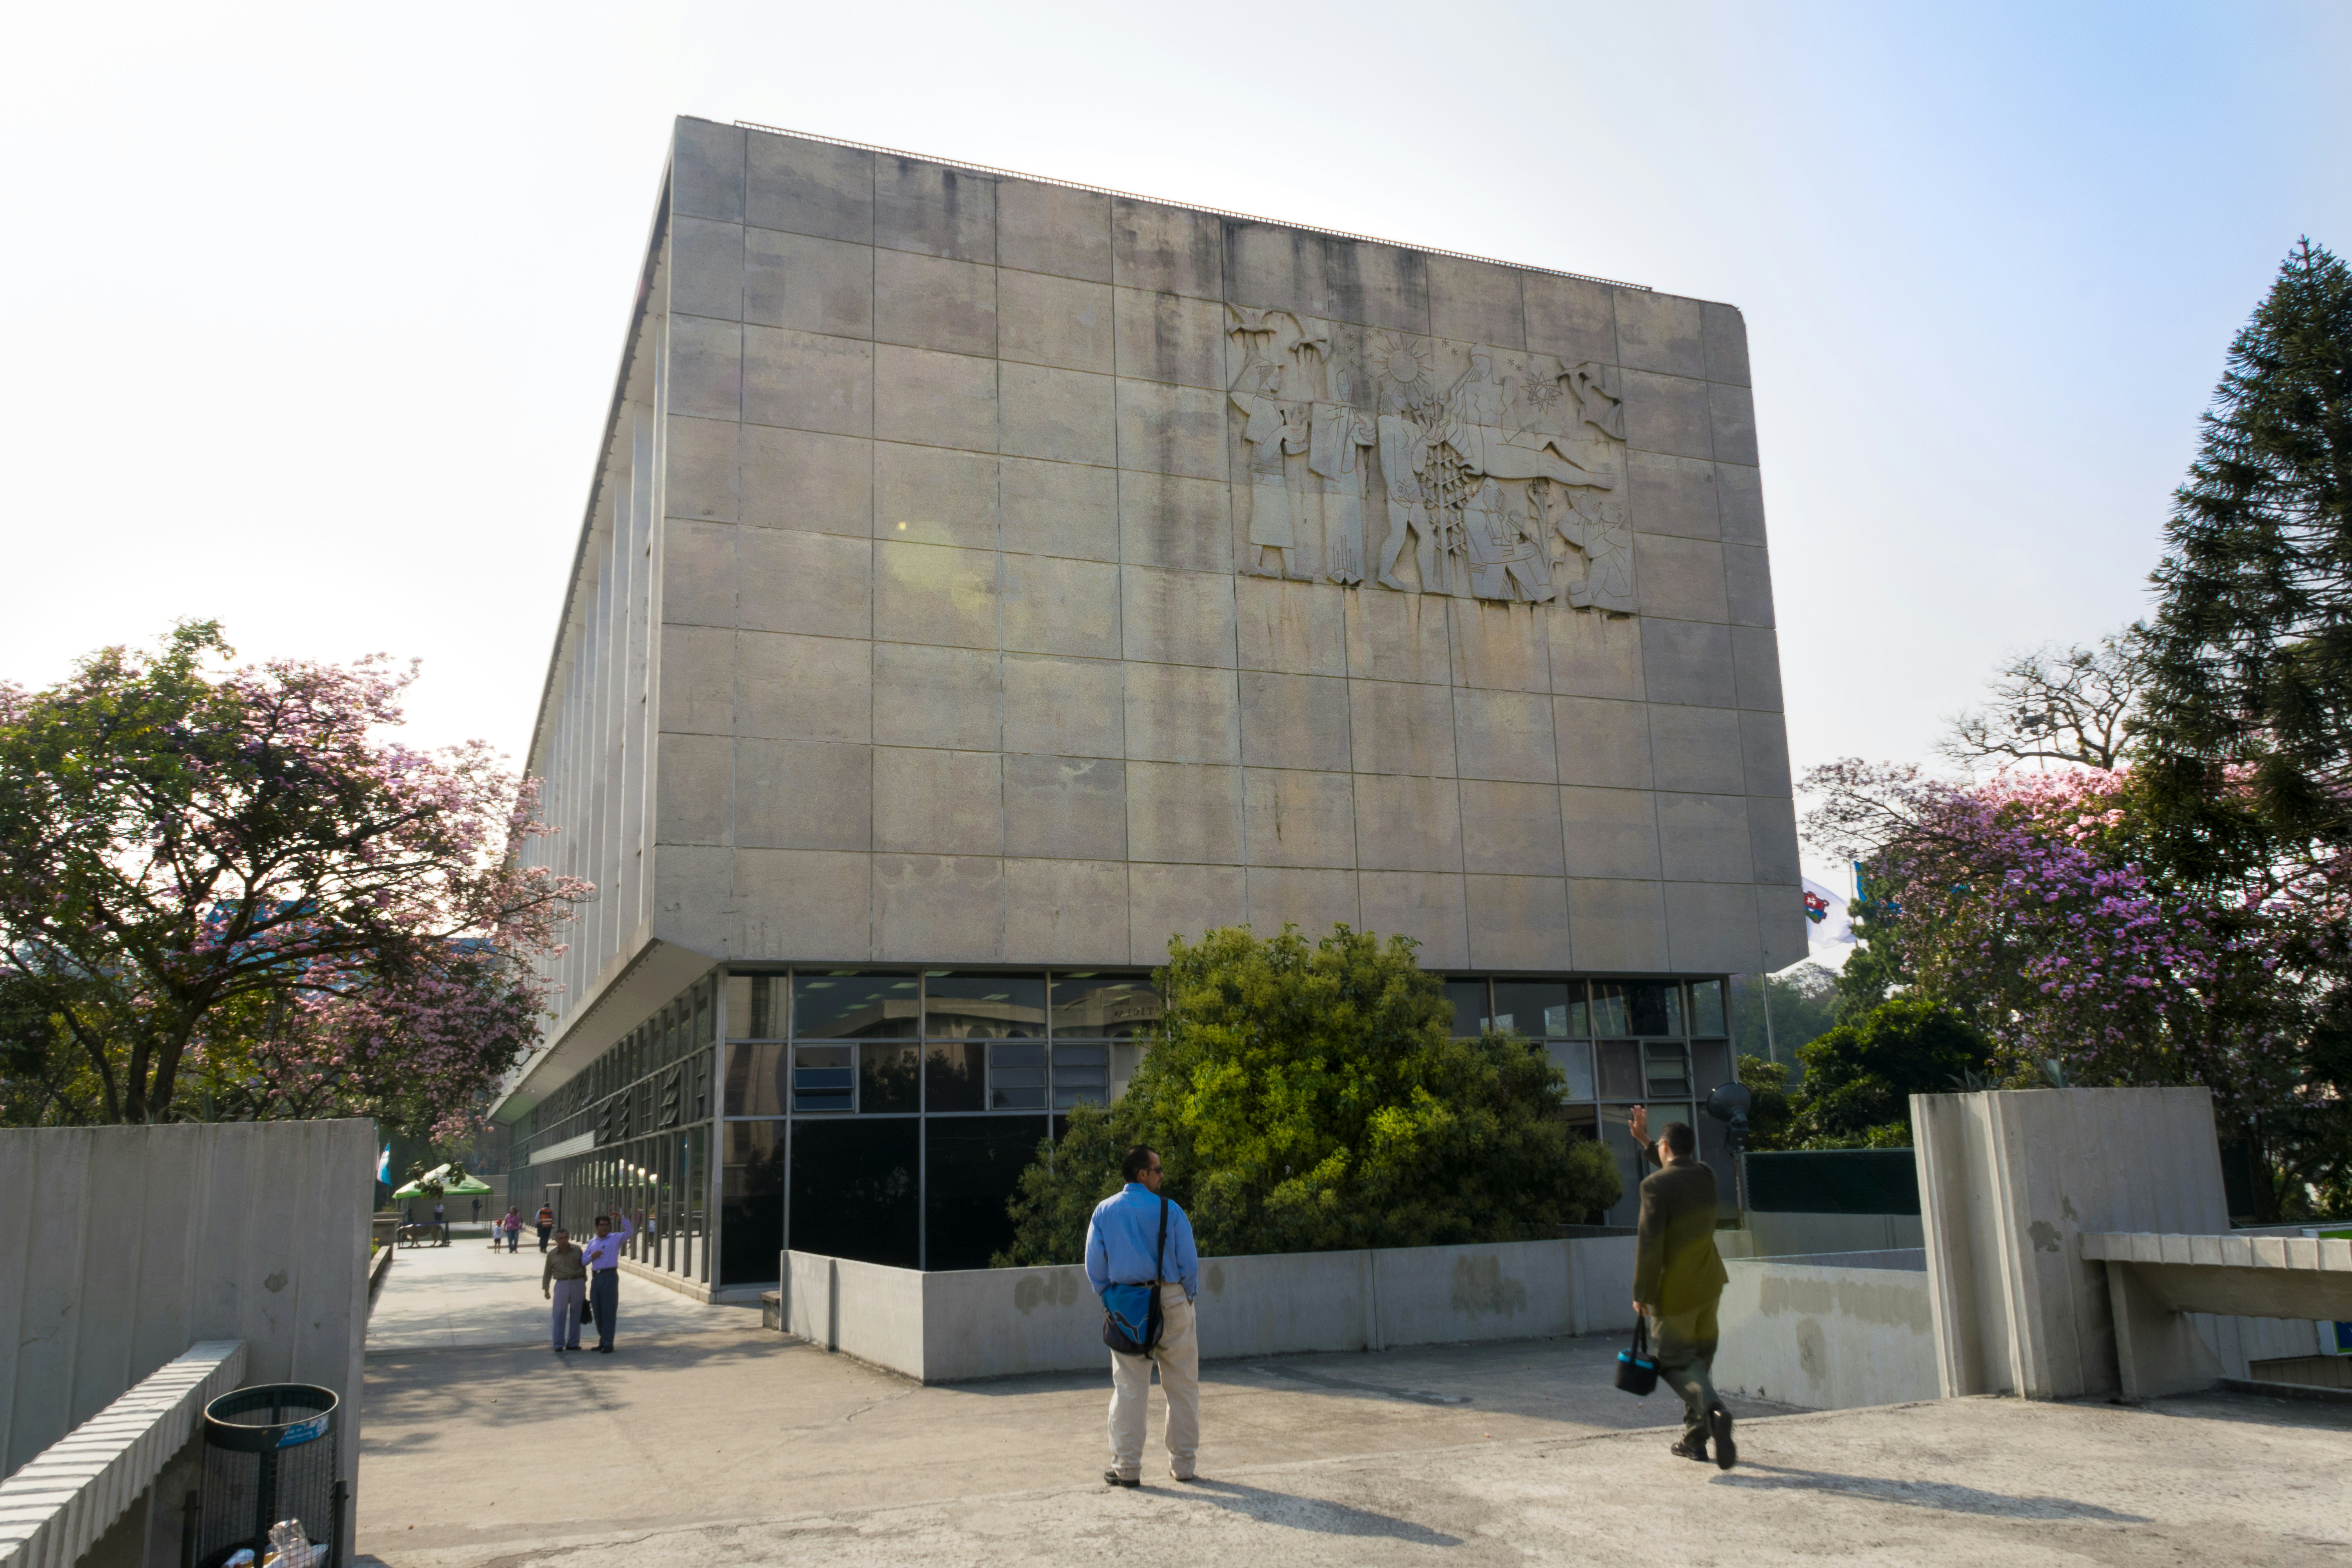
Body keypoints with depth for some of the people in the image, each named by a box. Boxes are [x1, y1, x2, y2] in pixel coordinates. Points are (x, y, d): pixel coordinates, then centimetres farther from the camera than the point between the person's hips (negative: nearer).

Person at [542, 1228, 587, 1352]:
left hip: (578, 1283, 1)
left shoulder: (577, 1250, 5)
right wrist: (546, 1289, 3)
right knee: (559, 1315, -6)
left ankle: (573, 1343, 10)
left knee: (576, 1315, 4)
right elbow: (547, 1273, 9)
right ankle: (559, 1345, -2)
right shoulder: (552, 1255, 4)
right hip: (562, 1285, -1)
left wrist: (584, 1283, 11)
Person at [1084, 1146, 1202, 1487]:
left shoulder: (1104, 1212, 2)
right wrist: (1189, 1296, 9)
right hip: (1171, 1301, -2)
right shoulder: (1169, 1211, -7)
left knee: (1128, 1388, 7)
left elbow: (1094, 1267, 3)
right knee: (1182, 1386, 10)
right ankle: (1183, 1464, 15)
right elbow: (1188, 1261, -4)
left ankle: (1126, 1467, 7)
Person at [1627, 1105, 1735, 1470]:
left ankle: (1713, 1410, -23)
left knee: (1675, 1360, 4)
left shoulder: (1655, 1186, -18)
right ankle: (1695, 1438, 21)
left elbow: (1649, 1244, -20)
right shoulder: (1705, 1177, 2)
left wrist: (1641, 1293, -13)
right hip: (1709, 1284, 6)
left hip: (1674, 1290, -6)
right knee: (1699, 1358, 17)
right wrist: (1644, 1142, 31)